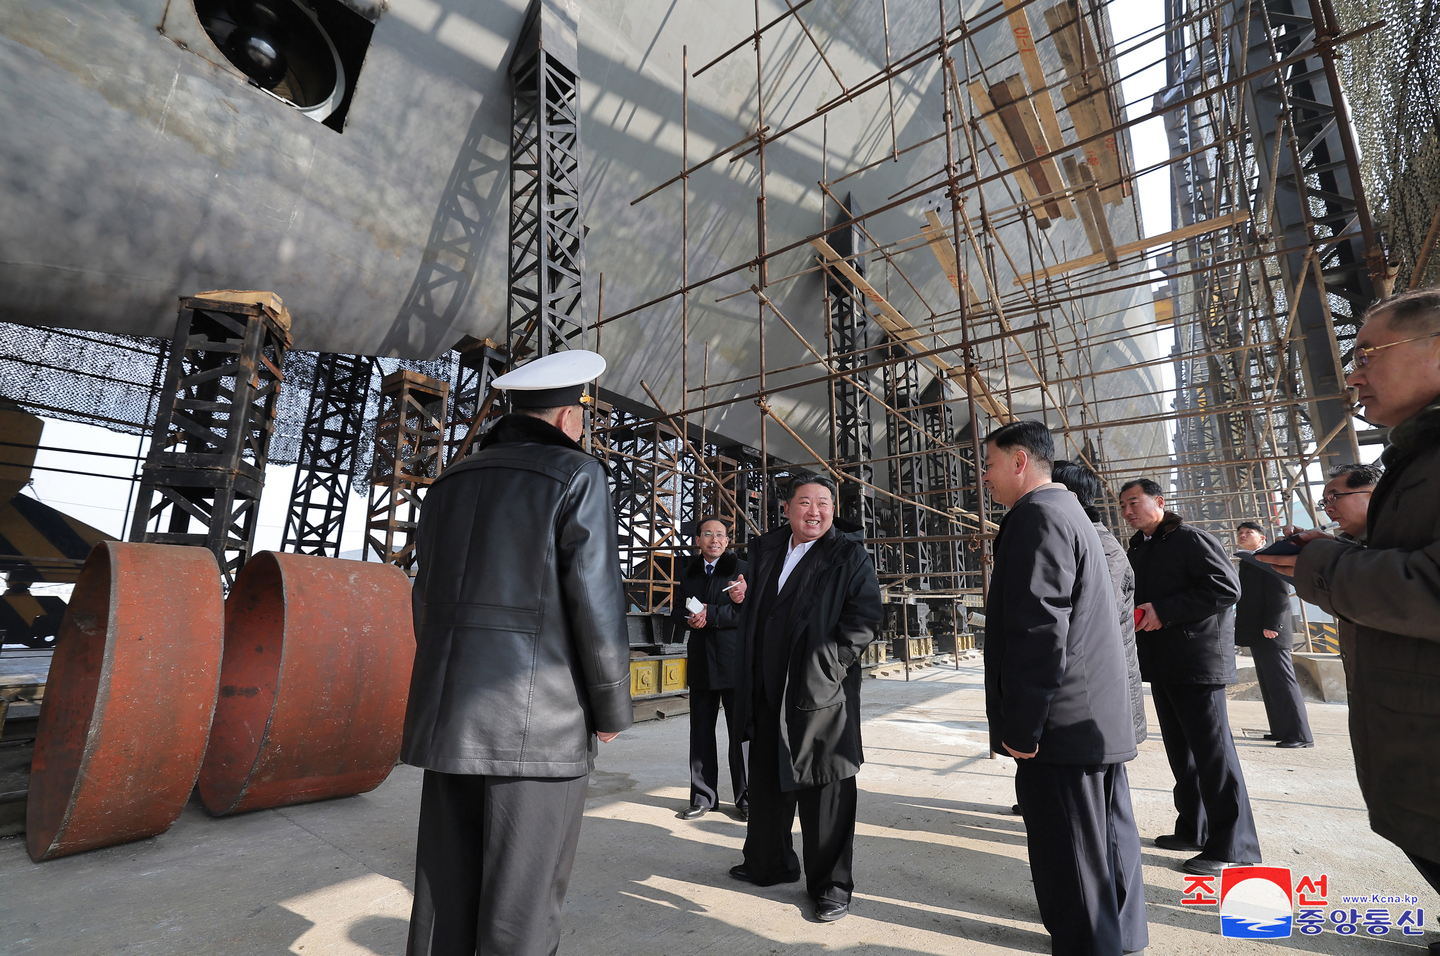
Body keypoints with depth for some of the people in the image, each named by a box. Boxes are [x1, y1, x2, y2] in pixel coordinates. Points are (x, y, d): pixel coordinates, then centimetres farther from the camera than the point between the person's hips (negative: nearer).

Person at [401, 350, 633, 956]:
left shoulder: (452, 482, 13)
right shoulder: (576, 475, -7)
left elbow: (429, 599, 15)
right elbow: (596, 604, -13)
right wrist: (613, 709, -1)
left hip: (449, 717, 7)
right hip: (538, 721, -6)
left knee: (445, 899, 16)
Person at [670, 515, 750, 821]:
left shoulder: (743, 569, -3)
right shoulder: (688, 574, 13)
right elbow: (677, 612, 9)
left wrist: (710, 615, -17)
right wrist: (692, 620, -13)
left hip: (735, 661, -4)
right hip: (700, 662, 4)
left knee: (741, 732, 4)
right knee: (701, 732, 11)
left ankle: (746, 798, 20)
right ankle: (703, 797, 25)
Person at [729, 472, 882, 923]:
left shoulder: (849, 554, -6)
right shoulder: (766, 550, 9)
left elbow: (865, 615, -13)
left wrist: (827, 666, -18)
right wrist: (749, 675, 9)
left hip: (821, 692, -6)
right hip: (767, 692, 6)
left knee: (824, 788, 4)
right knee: (766, 781, 20)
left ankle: (831, 884, 24)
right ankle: (769, 864, 41)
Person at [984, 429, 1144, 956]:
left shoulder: (1037, 516, -17)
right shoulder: (1070, 512, 16)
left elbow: (1038, 630, -25)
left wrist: (1020, 726, -19)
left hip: (1063, 725, -11)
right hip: (1102, 716, 11)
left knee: (1069, 861, 1)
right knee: (1107, 841, 23)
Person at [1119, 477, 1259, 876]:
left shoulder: (1191, 540, -10)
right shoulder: (1137, 550, 15)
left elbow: (1226, 587, -20)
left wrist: (1164, 611, -23)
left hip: (1197, 661, -9)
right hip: (1162, 663, 9)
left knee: (1212, 751, -3)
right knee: (1180, 750, 15)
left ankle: (1230, 846, 8)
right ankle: (1193, 829, 27)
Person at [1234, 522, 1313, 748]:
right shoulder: (1246, 563, 17)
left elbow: (1280, 595, -17)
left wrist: (1271, 626, -22)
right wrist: (1245, 631, 15)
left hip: (1270, 634, -9)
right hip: (1256, 636, 9)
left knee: (1283, 684, -5)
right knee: (1269, 686, 13)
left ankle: (1300, 735, 1)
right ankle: (1281, 730, 20)